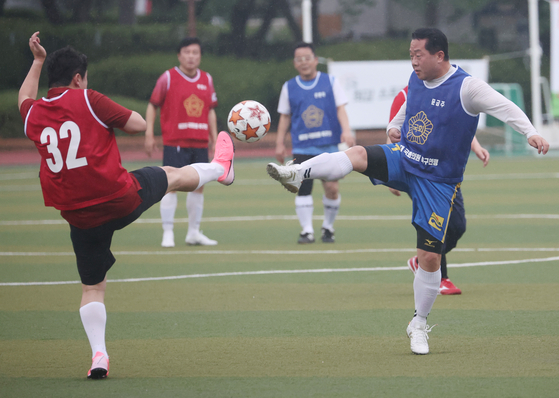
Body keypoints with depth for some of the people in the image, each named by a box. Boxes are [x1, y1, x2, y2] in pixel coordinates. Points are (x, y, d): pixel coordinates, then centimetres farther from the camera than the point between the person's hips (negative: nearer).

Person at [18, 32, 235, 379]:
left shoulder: (34, 115, 4)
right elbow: (139, 125, -2)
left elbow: (25, 99, 31)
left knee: (93, 288, 14)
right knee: (172, 175, 27)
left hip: (80, 217, 3)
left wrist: (38, 61, 39)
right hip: (122, 199, -3)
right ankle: (220, 167, 54)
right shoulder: (88, 101, -10)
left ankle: (99, 356, 2)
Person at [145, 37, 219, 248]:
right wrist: (149, 134, -6)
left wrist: (214, 137, 14)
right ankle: (168, 233, -5)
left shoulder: (207, 80, 11)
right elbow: (152, 106, 1)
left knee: (198, 186, 7)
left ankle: (194, 232, 18)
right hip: (175, 143, -5)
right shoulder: (168, 78, -3)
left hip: (200, 143, 5)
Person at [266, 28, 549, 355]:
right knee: (357, 155, -27)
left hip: (438, 181, -4)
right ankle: (297, 174, -44)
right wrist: (395, 125, 16)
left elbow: (505, 107, -22)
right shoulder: (416, 80, 4)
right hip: (402, 160, 4)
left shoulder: (467, 87, -15)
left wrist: (530, 132, -35)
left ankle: (420, 325, 14)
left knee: (430, 256, -3)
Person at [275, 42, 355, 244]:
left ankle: (328, 226, 14)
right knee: (303, 188, -11)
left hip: (329, 146, -1)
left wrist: (346, 131, -13)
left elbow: (340, 108, 2)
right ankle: (306, 230, -6)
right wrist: (280, 143, 11)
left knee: (332, 187, -6)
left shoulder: (330, 82, 5)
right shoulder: (289, 87, 9)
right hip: (302, 147, 1)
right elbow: (284, 116, 15)